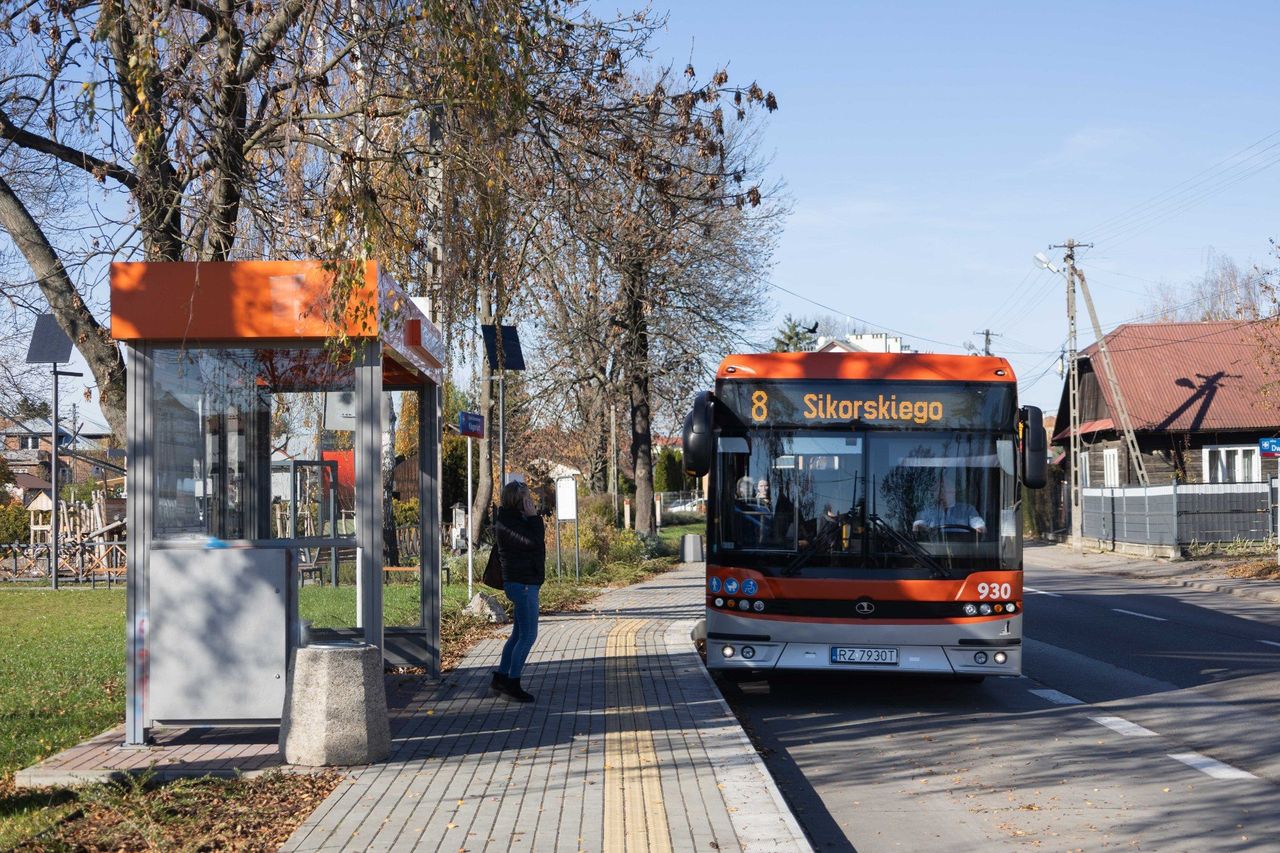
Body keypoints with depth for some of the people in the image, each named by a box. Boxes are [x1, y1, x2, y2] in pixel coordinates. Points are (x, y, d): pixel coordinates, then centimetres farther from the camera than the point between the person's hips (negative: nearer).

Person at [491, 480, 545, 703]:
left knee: (519, 633, 17)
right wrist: (534, 516, -19)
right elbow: (534, 542, -25)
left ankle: (500, 678, 23)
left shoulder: (517, 518, 14)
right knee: (528, 635, -7)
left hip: (523, 582, 11)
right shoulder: (507, 523, -18)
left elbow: (536, 540, 17)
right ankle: (512, 684, -2)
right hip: (522, 583, -11)